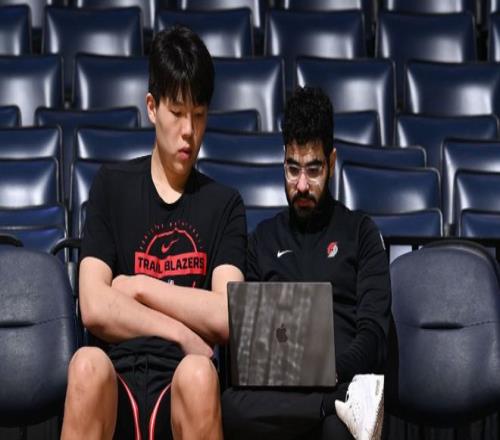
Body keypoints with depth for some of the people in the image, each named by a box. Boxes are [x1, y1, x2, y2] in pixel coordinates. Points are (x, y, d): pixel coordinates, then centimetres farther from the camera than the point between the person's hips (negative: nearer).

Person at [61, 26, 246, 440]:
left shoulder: (224, 204, 15)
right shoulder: (112, 186, 16)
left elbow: (226, 317, -1)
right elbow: (94, 308, 2)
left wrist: (140, 288, 2)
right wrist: (183, 334, -1)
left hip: (184, 391, 0)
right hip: (118, 381, 0)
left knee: (198, 374, -37)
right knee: (88, 365, -36)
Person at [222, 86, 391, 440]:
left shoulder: (360, 232, 16)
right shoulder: (264, 238, 24)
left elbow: (373, 333, 3)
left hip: (342, 377, -5)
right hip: (276, 382, 5)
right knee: (231, 406, -36)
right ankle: (347, 400, -29)